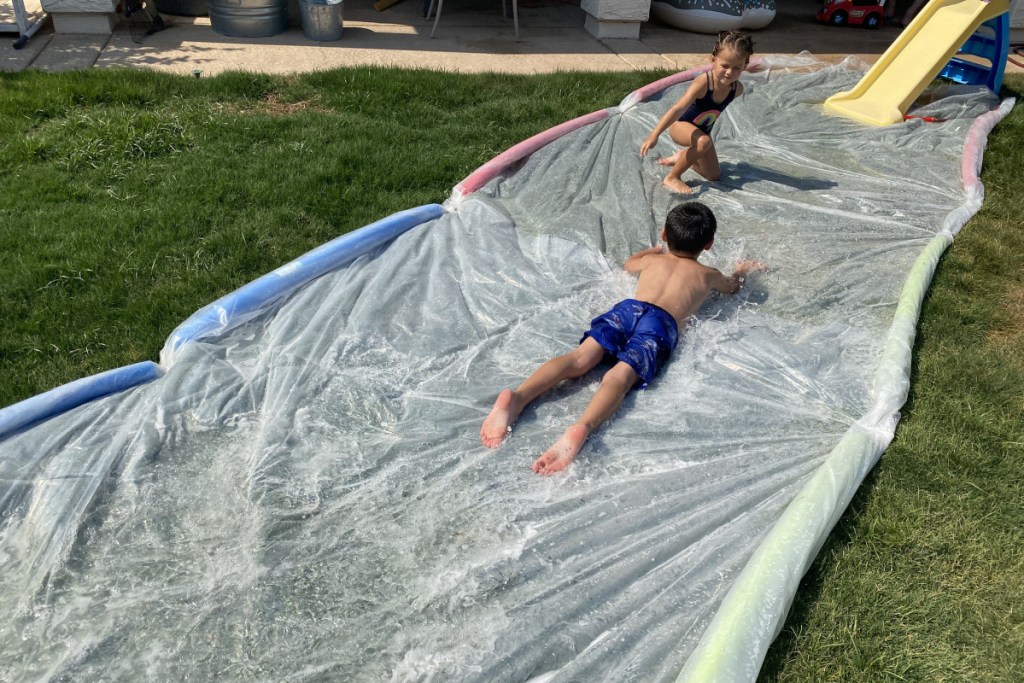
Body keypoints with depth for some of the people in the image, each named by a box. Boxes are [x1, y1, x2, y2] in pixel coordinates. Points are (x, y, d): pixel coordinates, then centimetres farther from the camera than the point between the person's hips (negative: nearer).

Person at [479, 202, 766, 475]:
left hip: (628, 306, 3)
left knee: (580, 358, -18)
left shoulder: (652, 260, 36)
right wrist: (741, 270, 74)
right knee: (620, 375, -27)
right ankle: (582, 428, -56)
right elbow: (731, 287, 53)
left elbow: (628, 264, 59)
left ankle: (518, 397, -45)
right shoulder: (707, 274, 31)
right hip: (662, 322, -2)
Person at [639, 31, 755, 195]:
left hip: (702, 131, 6)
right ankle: (672, 177, -21)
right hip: (680, 125, -6)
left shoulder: (737, 89, -17)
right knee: (703, 142, -38)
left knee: (714, 175, 10)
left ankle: (683, 157, 33)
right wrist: (654, 134, -50)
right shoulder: (703, 83, -34)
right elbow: (678, 109, -43)